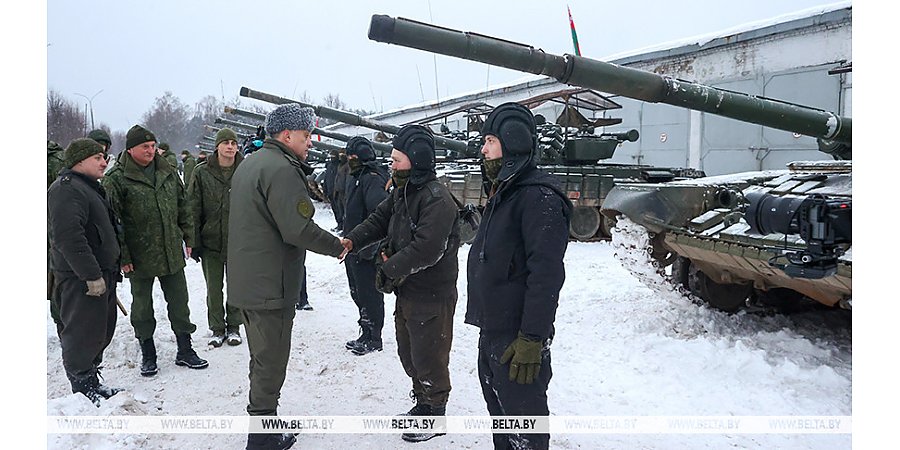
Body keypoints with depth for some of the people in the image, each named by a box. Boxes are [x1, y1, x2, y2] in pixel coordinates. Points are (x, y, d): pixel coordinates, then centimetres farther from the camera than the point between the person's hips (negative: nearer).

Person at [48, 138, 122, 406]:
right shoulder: (66, 189, -15)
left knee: (102, 332, 17)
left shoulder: (90, 188, 19)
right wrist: (92, 275, -26)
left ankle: (92, 381, 30)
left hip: (102, 275, 10)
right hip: (81, 279, -10)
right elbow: (68, 236, -26)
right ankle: (83, 389, 10)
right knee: (83, 334, -1)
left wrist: (111, 271, 23)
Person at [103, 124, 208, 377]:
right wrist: (122, 256, -13)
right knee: (142, 308, 11)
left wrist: (188, 238, 11)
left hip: (172, 254, 4)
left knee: (179, 304, 11)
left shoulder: (167, 172, 6)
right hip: (140, 257, -4)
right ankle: (147, 355, 26)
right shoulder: (116, 179, -9)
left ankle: (185, 351, 24)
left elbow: (182, 207, 15)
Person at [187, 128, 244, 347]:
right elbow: (193, 209, -1)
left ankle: (234, 326, 27)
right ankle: (217, 329, 25)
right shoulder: (202, 173, -2)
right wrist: (194, 242, -4)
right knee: (214, 289, 10)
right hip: (210, 241, 0)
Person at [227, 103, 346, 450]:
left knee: (262, 357, 22)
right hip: (271, 285, -10)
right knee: (271, 361, 2)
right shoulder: (282, 169, -20)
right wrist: (338, 246, -12)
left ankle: (261, 422, 35)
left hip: (246, 279, 10)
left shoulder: (249, 164, 14)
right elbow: (298, 229, -26)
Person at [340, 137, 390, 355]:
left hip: (366, 251, -10)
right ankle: (366, 334, 32)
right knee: (358, 293, 18)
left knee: (369, 295, 1)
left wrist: (368, 248, -29)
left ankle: (373, 339, 14)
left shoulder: (372, 178, -18)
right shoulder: (355, 177, 14)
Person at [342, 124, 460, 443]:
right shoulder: (401, 191, 8)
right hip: (406, 291, 9)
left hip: (431, 297, -9)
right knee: (408, 354, 22)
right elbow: (379, 220, 9)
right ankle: (422, 403, 41)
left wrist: (389, 270, -20)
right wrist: (352, 240, -10)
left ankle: (436, 415, 25)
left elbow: (426, 249, -30)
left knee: (428, 360, 5)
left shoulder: (437, 199, -23)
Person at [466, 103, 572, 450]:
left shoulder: (539, 196, -18)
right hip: (492, 329, 10)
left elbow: (546, 274, -24)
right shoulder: (502, 191, 14)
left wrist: (532, 339, -25)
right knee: (498, 408, 21)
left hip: (518, 337, -10)